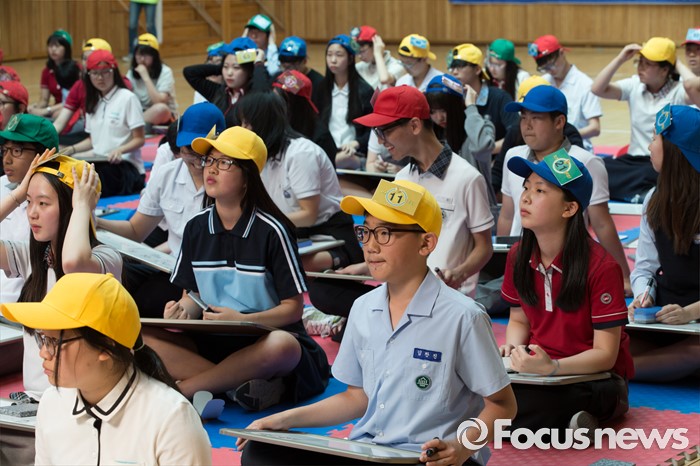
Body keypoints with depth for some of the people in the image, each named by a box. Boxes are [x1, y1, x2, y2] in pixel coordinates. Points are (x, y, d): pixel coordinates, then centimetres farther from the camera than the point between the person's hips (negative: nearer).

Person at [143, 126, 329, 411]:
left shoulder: (272, 230, -8)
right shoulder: (196, 227, 5)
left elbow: (293, 309, -8)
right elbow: (192, 295, 11)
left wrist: (242, 320, -22)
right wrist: (183, 310, -13)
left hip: (263, 337, -4)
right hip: (212, 341, 4)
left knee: (283, 346, -39)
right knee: (147, 339, -21)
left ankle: (183, 388, -27)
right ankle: (239, 386, -27)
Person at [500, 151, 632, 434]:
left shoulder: (601, 267, -17)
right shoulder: (518, 256, 1)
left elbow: (605, 354, -17)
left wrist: (551, 367, -33)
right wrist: (512, 349, -9)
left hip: (594, 379, -6)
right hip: (539, 370, 7)